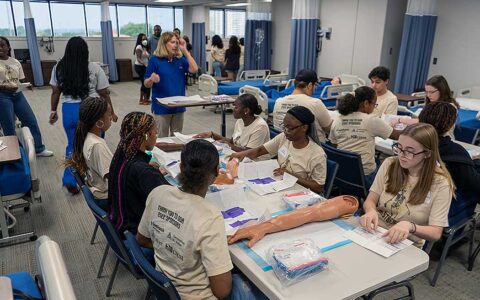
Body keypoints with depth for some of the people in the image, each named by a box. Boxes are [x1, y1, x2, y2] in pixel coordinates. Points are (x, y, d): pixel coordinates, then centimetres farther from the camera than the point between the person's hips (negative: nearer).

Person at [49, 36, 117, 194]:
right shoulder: (94, 68, -7)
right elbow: (104, 94, -4)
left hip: (69, 110, 3)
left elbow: (55, 93, 6)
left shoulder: (59, 68, 1)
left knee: (72, 145, 18)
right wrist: (111, 112, 6)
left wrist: (53, 112, 18)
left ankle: (69, 180, 11)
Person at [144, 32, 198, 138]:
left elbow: (194, 69, -11)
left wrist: (185, 50, -9)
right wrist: (152, 79, -29)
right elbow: (146, 84, -5)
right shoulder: (155, 59, -6)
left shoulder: (180, 59, 5)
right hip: (162, 106, -3)